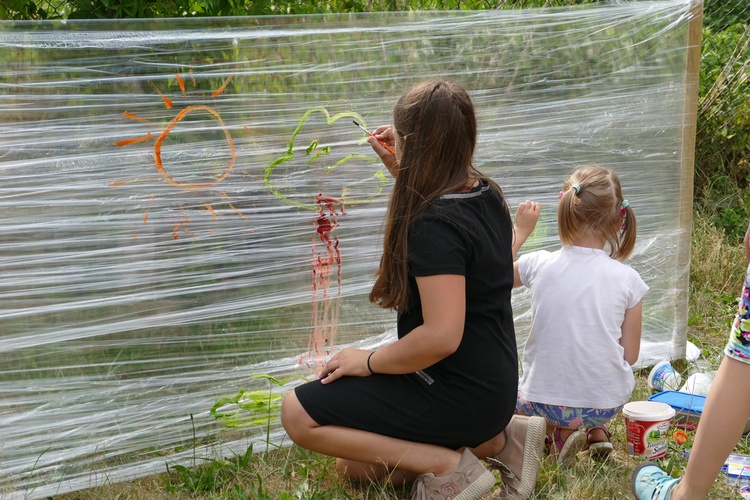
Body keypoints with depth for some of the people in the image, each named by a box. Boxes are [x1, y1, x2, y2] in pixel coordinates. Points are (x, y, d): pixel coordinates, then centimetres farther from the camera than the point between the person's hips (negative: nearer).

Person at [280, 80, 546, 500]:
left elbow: (441, 336, -32)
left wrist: (369, 362, -17)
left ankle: (445, 464, -7)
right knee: (354, 466, 20)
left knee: (298, 414, -6)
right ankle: (498, 436, 11)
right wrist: (401, 172, 18)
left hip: (458, 397, -9)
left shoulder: (434, 225, -26)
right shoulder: (486, 194, 1)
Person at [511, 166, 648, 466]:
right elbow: (630, 355, -3)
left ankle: (558, 432, 7)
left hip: (544, 402, -2)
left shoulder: (538, 265, -11)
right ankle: (597, 432, 15)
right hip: (608, 404, 2)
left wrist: (520, 231, 17)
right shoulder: (627, 278, -10)